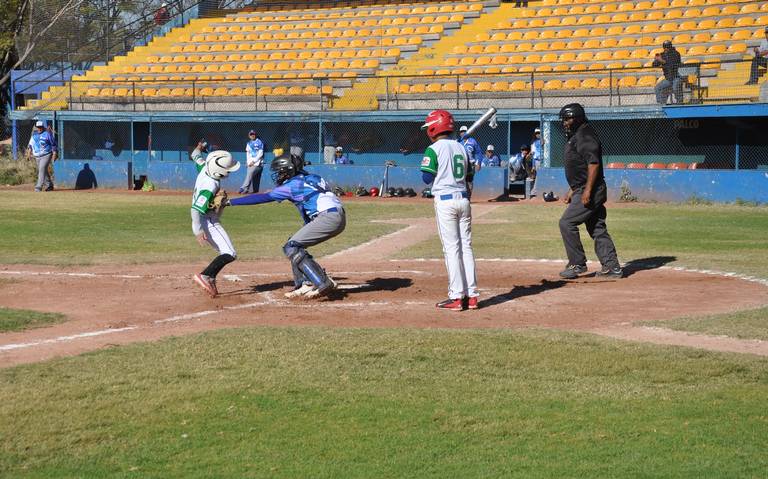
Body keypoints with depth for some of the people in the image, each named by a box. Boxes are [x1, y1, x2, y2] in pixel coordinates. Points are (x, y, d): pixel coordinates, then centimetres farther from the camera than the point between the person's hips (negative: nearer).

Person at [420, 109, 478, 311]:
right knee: (466, 247, 9)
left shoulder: (434, 149, -8)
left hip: (445, 200, -6)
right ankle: (471, 295, 9)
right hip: (463, 199, 6)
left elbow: (427, 178, -8)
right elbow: (468, 175, 14)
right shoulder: (461, 148, 12)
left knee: (451, 248, -4)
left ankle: (456, 296, -5)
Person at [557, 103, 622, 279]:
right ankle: (612, 267, 11)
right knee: (597, 228, 10)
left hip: (591, 191, -11)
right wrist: (572, 191, 24)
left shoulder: (585, 136, -13)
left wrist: (587, 190, -26)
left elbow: (594, 164, -21)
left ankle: (577, 264, -6)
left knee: (567, 223, -11)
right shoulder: (574, 137, 20)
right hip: (583, 191, 11)